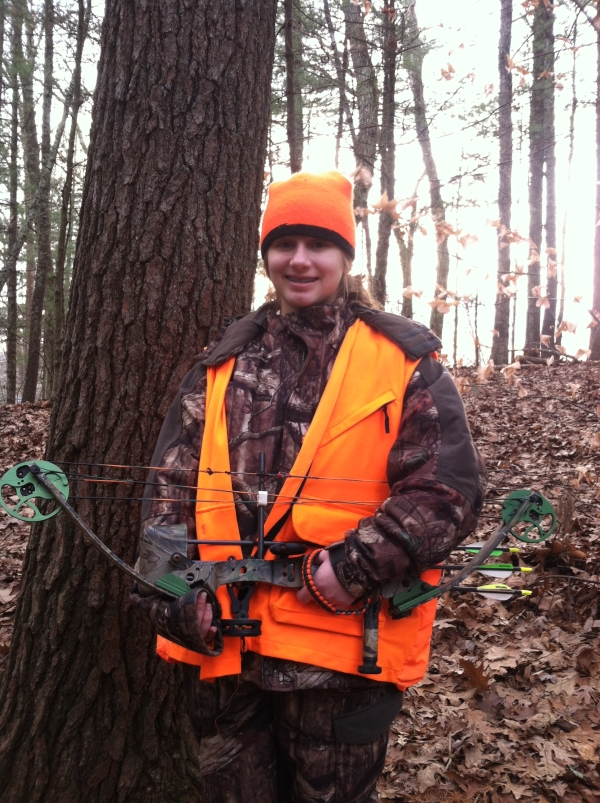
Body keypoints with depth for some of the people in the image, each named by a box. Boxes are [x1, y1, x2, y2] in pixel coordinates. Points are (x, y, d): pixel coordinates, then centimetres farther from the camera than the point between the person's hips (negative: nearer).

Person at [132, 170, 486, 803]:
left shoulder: (404, 362, -2)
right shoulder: (223, 365, 8)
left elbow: (451, 488, -8)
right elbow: (171, 488, 5)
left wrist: (357, 566, -19)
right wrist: (175, 599, -7)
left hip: (343, 655, -3)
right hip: (219, 648, 4)